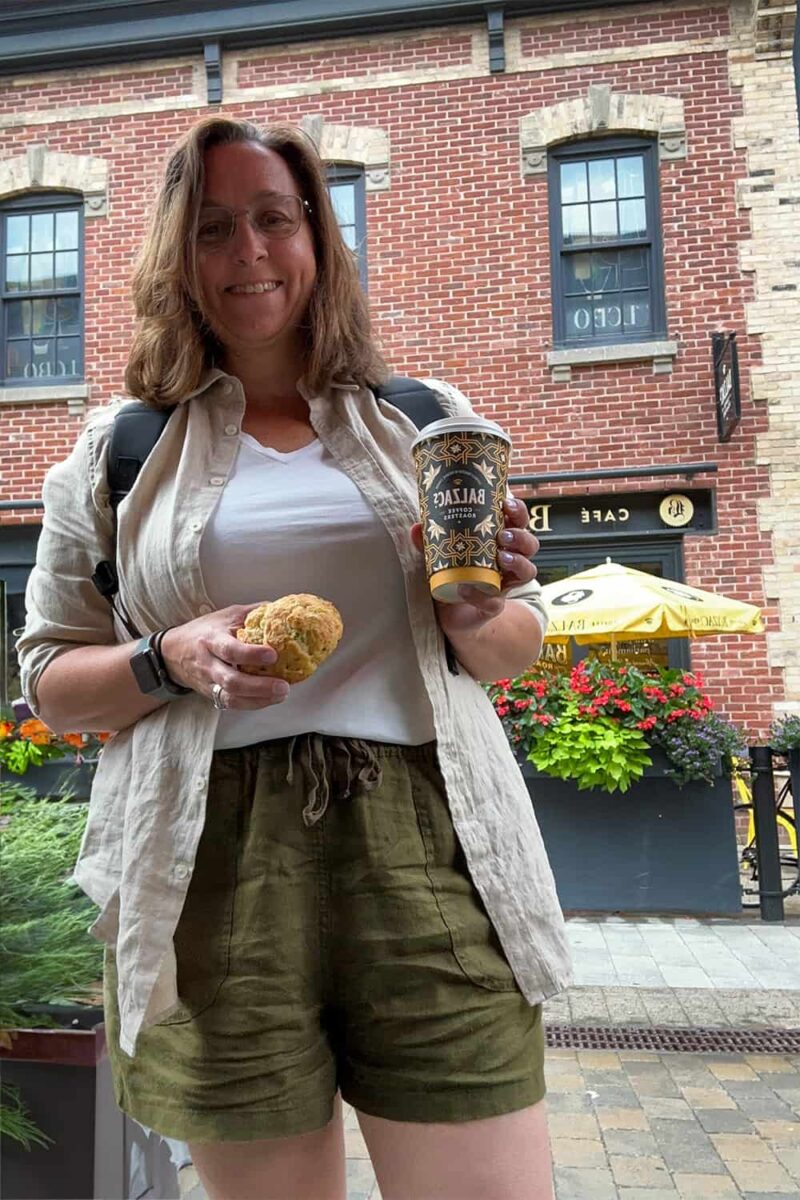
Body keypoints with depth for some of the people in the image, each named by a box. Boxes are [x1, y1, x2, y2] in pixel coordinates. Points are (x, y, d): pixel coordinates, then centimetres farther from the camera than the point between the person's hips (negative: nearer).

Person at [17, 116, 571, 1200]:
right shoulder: (120, 449, 8)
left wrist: (473, 619, -9)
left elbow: (518, 646, 14)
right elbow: (49, 679, 10)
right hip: (215, 861, 0)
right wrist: (173, 658, -11)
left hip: (424, 840, 1)